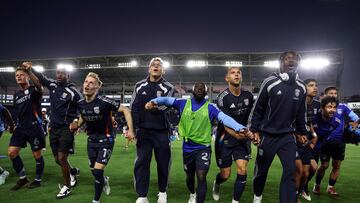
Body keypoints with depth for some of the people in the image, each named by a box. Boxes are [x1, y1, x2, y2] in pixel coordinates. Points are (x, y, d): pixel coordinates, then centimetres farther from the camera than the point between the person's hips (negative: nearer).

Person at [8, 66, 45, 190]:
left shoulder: (33, 90, -6)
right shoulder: (16, 95, 15)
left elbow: (39, 86, -32)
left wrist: (30, 71, -37)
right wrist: (14, 125, 20)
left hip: (34, 127, -7)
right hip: (21, 128, 7)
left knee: (37, 154, 3)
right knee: (11, 152, 1)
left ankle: (38, 180, 21)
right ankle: (22, 178, 18)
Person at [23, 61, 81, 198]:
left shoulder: (72, 91, -13)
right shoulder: (52, 84, 3)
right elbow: (40, 78, 20)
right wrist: (29, 68, 9)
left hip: (66, 128, -6)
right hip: (53, 128, 6)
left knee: (62, 158, -8)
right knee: (57, 159, 11)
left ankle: (67, 187, 10)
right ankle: (73, 172, 37)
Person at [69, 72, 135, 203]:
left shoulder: (104, 102, -23)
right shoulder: (81, 104, -4)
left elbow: (126, 110, -18)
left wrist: (130, 130, -21)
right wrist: (76, 125, -2)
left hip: (106, 140, -6)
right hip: (91, 140, 6)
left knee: (98, 171, -11)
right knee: (93, 170, 15)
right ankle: (104, 180, 51)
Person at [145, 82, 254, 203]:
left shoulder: (210, 108, -7)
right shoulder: (183, 104, -2)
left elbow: (224, 118, -19)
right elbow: (167, 100, -9)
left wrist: (241, 129, -33)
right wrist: (153, 102, -30)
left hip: (203, 148, -2)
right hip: (187, 148, 2)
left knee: (201, 177, -15)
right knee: (190, 176, 21)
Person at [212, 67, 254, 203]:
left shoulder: (248, 96, -1)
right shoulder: (223, 98, -17)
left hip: (242, 139, 4)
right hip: (225, 140, -3)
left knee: (242, 170, -10)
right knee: (225, 175, 5)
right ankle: (216, 184, 42)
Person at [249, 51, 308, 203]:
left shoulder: (301, 87, 6)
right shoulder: (270, 82, -9)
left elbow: (300, 113, 18)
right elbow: (257, 108, -5)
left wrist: (302, 132, 19)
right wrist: (254, 130, -7)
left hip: (288, 136, 3)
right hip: (267, 135, -3)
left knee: (290, 171, -7)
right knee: (261, 170, 11)